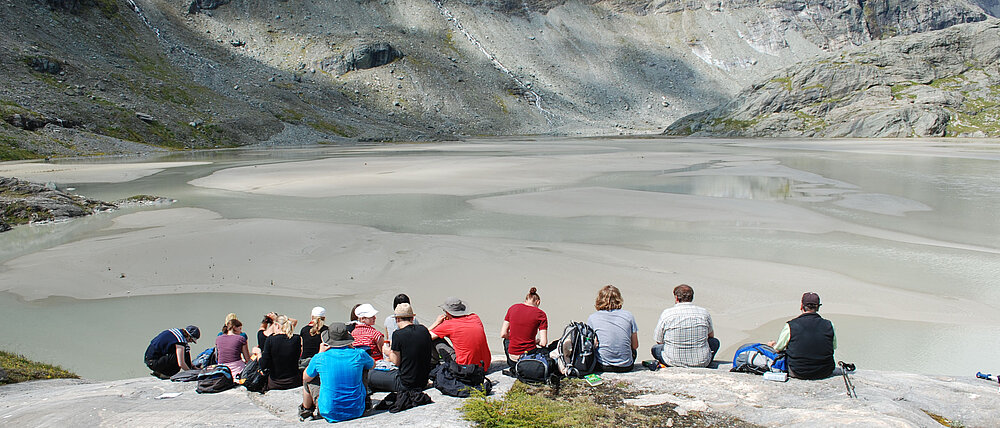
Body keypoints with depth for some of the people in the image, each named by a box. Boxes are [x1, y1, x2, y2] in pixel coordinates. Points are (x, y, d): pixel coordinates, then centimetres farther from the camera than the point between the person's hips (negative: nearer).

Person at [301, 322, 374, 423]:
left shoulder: (319, 358, -12)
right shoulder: (359, 354, -9)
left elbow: (305, 378, 10)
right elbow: (373, 365, 16)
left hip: (330, 414, -1)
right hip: (357, 412, 2)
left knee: (308, 383, 21)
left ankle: (306, 410, 46)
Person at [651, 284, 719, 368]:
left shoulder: (666, 314, -8)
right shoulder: (704, 312, -2)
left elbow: (659, 341, 2)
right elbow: (711, 335, 17)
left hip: (673, 362, -1)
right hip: (701, 363, 1)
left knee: (655, 348, 28)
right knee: (715, 341, 30)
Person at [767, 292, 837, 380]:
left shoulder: (790, 326, -12)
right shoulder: (829, 325, -6)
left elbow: (778, 349, 1)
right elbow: (834, 347, 11)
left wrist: (772, 344, 26)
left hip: (798, 373, -2)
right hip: (826, 373, 2)